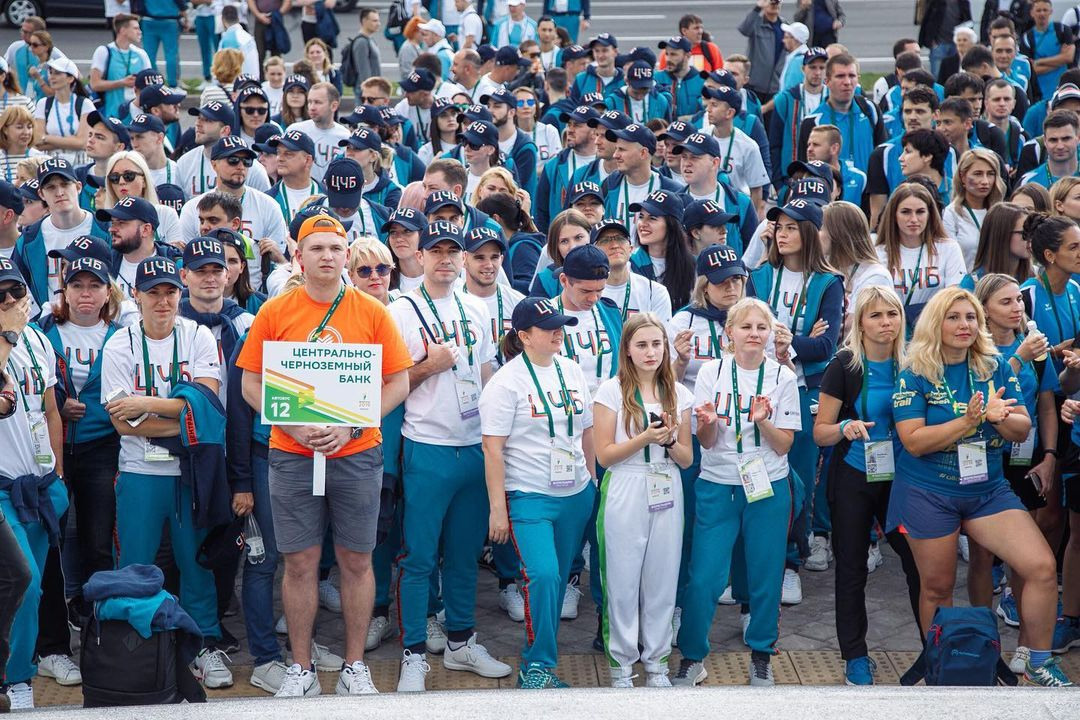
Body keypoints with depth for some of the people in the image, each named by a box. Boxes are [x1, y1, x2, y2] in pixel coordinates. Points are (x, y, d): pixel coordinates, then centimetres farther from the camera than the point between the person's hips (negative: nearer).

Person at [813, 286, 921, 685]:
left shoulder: (910, 365, 0)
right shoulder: (845, 366, -9)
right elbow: (819, 431, -7)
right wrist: (845, 427, -27)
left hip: (899, 479, 2)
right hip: (853, 481, -2)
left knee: (918, 562, -1)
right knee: (852, 568, 6)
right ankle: (855, 657, 17)